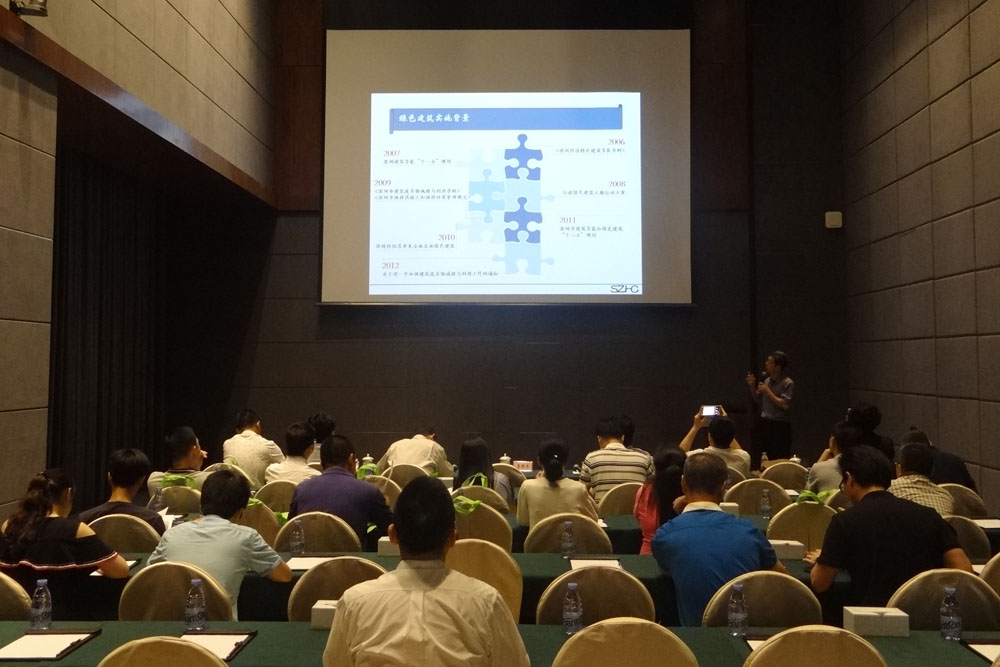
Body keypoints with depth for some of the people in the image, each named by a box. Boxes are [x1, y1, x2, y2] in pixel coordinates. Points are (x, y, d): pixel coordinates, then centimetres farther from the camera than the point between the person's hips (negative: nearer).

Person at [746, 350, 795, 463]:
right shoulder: (766, 380, 11)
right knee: (758, 460, 9)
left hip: (780, 427, -7)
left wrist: (768, 392, -16)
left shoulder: (787, 383, -10)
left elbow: (785, 405, -19)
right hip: (764, 423, 7)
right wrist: (752, 387, 5)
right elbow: (758, 401, 20)